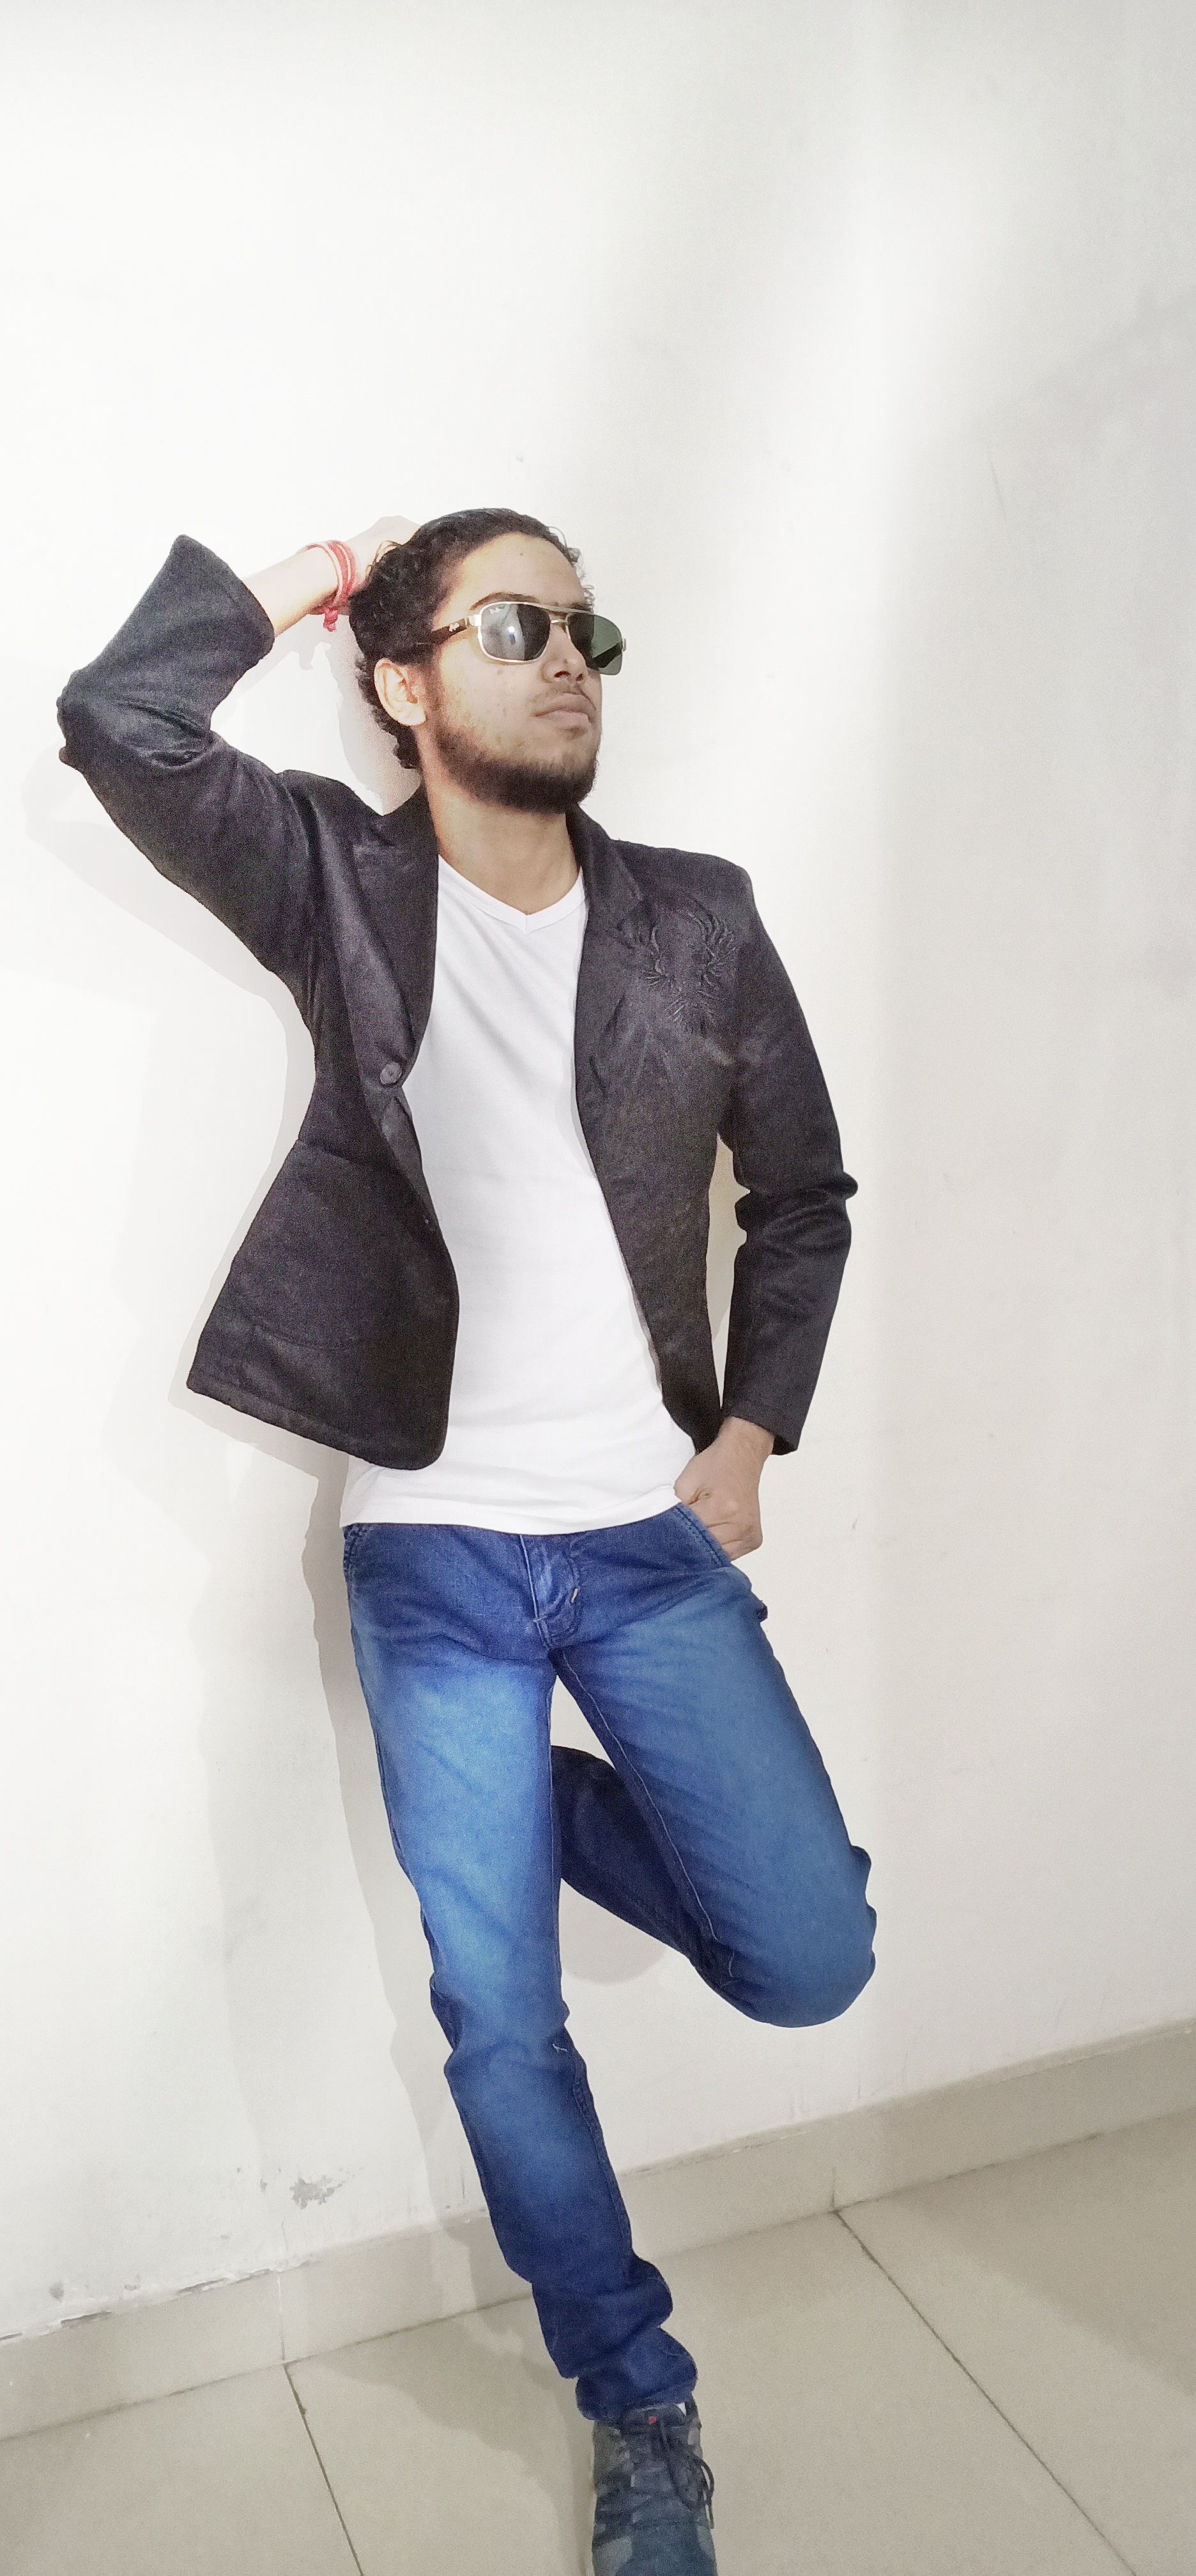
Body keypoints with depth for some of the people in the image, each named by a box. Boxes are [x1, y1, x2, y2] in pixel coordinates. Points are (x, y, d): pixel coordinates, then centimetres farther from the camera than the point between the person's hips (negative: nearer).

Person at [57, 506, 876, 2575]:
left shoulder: (698, 920, 3)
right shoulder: (340, 887, 0)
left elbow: (802, 1193, 11)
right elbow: (121, 720, -13)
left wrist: (753, 1430, 2)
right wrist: (324, 569, -3)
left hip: (652, 1541, 2)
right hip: (432, 1554, -1)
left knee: (809, 1960, -2)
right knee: (501, 2023, 6)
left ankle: (552, 1809, 26)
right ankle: (640, 2410, 30)